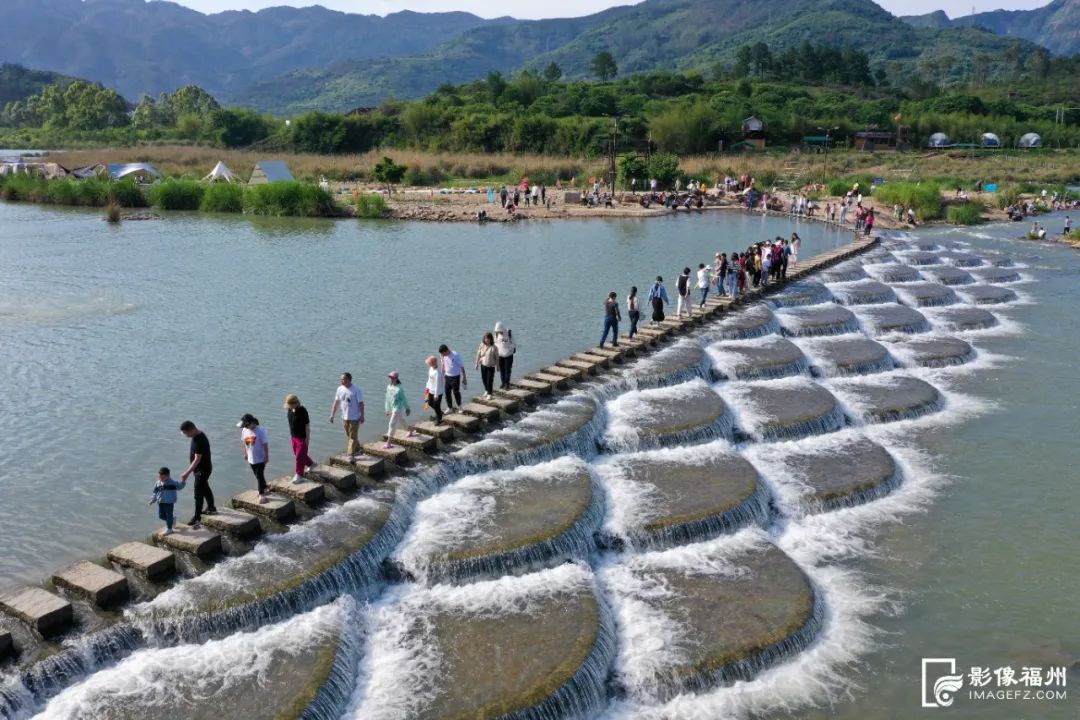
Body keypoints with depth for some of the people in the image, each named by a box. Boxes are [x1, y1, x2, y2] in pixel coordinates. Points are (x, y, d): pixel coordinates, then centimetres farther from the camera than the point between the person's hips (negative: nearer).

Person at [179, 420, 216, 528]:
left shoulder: (200, 440, -29)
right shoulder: (197, 435, 2)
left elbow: (197, 459, -30)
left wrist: (187, 473, -31)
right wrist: (189, 471, 23)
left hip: (203, 470, -10)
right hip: (200, 468, 10)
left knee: (198, 493, -6)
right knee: (205, 488, 24)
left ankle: (197, 518, 0)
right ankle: (211, 508, 42)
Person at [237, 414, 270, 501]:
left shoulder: (260, 430, -20)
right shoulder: (244, 430, -3)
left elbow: (265, 444, -15)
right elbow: (244, 442, 10)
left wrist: (266, 456, -13)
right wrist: (245, 453, 14)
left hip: (260, 458, -6)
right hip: (251, 458, 6)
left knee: (259, 476, -4)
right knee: (258, 475, 17)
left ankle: (261, 494, 6)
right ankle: (264, 489, 33)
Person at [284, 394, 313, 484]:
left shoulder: (302, 411, -25)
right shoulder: (290, 409, -4)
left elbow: (307, 425, -19)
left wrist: (308, 438, -17)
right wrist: (291, 433, 17)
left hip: (302, 437, -8)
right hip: (294, 436, 8)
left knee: (300, 457, -3)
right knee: (297, 454, 21)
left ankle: (299, 476, 7)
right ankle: (311, 464, 43)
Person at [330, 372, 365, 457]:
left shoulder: (356, 389, -15)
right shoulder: (340, 389, 0)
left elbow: (361, 403, -12)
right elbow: (336, 402, 8)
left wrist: (362, 416, -12)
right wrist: (332, 414, 6)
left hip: (354, 417, -6)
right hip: (344, 417, 6)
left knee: (352, 436, -4)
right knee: (349, 436, 16)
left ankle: (351, 454, -1)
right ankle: (357, 450, 32)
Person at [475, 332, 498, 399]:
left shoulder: (494, 347, -16)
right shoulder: (482, 346, -8)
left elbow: (497, 357, -6)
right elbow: (478, 355, 3)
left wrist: (497, 366, 1)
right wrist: (477, 363, 6)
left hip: (491, 366, -4)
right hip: (483, 365, 4)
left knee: (490, 380, -2)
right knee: (484, 379, 16)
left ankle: (489, 394, 12)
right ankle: (486, 390, 41)